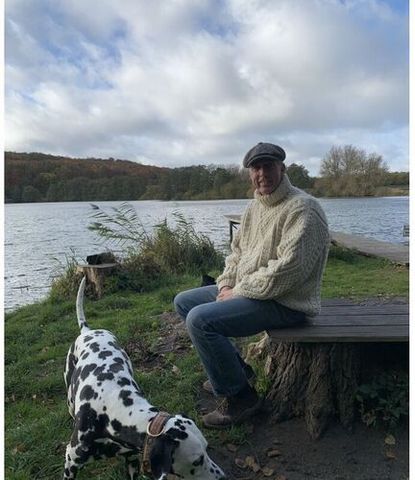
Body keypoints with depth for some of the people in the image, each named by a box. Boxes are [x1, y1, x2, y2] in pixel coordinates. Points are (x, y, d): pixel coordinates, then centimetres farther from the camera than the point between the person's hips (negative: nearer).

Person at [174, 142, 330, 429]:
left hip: (285, 303, -10)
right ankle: (236, 369, 16)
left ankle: (241, 397, -5)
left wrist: (237, 292, -18)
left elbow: (286, 271, -26)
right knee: (184, 302, 11)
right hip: (244, 290, 10)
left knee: (200, 319, -25)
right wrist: (226, 285, -1)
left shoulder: (302, 208, -18)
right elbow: (238, 250, 16)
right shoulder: (256, 206, 10)